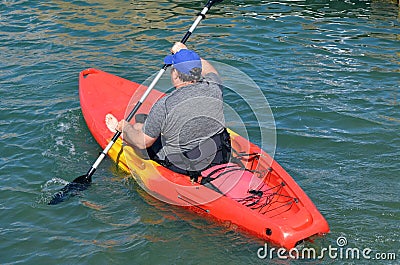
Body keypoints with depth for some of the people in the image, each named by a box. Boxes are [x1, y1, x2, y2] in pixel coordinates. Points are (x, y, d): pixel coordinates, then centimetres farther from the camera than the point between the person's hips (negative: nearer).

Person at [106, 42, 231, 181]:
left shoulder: (164, 106, -29)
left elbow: (142, 142, -16)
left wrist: (125, 127, 4)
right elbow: (211, 72, 13)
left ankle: (118, 128, 54)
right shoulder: (213, 88, -16)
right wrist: (185, 51, 22)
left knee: (139, 124, 20)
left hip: (181, 167, -5)